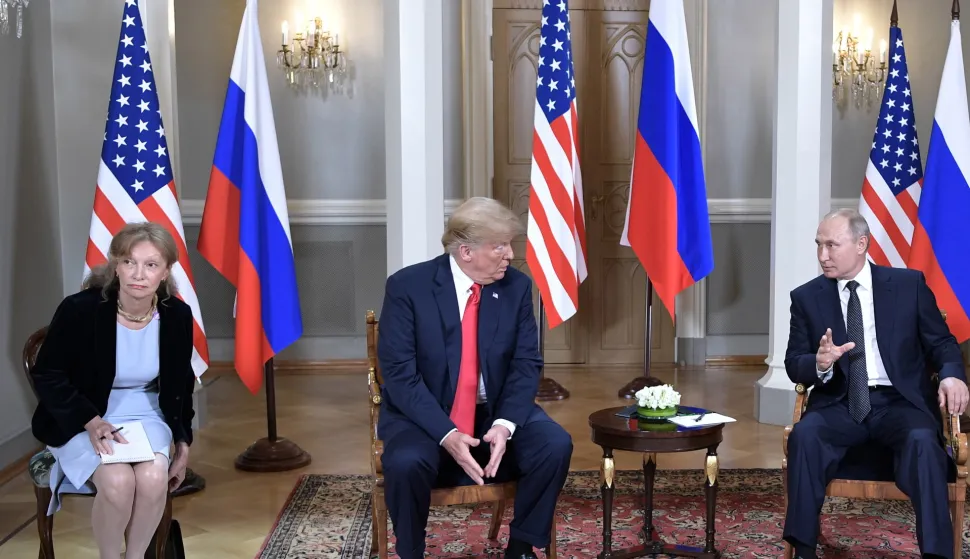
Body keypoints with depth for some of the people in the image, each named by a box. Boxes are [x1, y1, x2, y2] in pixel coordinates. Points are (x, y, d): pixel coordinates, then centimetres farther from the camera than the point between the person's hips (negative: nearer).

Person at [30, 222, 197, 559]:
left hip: (146, 414, 3)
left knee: (154, 478, -28)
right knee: (118, 481, -30)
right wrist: (91, 422, -20)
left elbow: (181, 386, 8)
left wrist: (183, 443, 8)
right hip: (83, 420, -2)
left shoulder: (177, 315, -8)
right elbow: (46, 377, -9)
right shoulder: (79, 309, -19)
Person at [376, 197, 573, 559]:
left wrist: (505, 424, -22)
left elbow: (527, 364, -3)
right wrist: (446, 434, -29)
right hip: (425, 415, -3)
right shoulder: (407, 286, -14)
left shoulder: (517, 286, -3)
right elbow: (399, 374, -17)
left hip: (496, 411, 3)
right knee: (406, 462, -33)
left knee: (555, 445, -21)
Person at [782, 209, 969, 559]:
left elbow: (940, 342, 8)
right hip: (839, 405, 1)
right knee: (804, 434, -30)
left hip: (900, 402, -1)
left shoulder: (909, 284, 5)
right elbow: (794, 365, 5)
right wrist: (819, 363, -20)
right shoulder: (807, 297, 6)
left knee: (922, 441, -33)